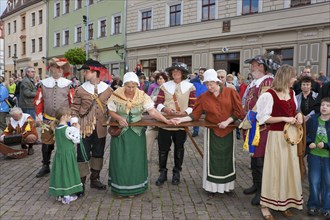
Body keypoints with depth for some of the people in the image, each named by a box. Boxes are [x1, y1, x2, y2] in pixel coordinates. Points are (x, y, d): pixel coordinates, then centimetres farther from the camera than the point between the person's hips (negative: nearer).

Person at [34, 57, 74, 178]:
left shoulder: (68, 84, -4)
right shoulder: (43, 83, 1)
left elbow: (73, 103, -2)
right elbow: (38, 101, 6)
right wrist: (39, 117, 1)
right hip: (47, 120, 2)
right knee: (46, 143, 10)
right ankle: (45, 166, 28)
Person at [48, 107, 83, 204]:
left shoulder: (56, 128, 4)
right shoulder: (69, 129, -20)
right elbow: (76, 140, -12)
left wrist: (73, 129, 10)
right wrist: (77, 129, -2)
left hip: (59, 154, 7)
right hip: (68, 155, -7)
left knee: (60, 173, 14)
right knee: (67, 173, 4)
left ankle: (60, 195, 25)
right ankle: (67, 196, 13)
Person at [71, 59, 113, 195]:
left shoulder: (107, 89, 1)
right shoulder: (80, 89, -3)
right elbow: (75, 107, -1)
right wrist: (75, 121, -11)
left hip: (100, 127, 2)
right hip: (84, 127, -2)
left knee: (98, 154, 14)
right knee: (83, 155, 1)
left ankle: (95, 179, 30)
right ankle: (81, 182, 13)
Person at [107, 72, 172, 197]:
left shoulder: (143, 96, -8)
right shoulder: (116, 95, -9)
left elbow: (152, 112, -11)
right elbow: (111, 112, -2)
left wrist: (167, 121, -21)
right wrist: (119, 118, -21)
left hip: (136, 132, 1)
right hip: (120, 132, 0)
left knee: (135, 159, 5)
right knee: (120, 160, 5)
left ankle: (134, 187, 19)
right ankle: (120, 187, 20)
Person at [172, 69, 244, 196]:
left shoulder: (230, 92, -5)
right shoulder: (204, 97, -3)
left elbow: (238, 111, -4)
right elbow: (195, 114, -4)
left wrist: (227, 121, -14)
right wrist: (182, 119, -17)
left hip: (228, 131, 0)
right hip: (212, 131, 0)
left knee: (227, 158, 9)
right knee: (212, 159, 3)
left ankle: (227, 185, 25)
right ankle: (212, 187, 16)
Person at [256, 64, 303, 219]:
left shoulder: (292, 93, 9)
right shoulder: (270, 94, -15)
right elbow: (263, 118, -17)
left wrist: (299, 115, 0)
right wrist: (284, 119, -20)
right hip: (276, 137, -7)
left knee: (289, 169, 13)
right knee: (275, 170, -1)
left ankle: (284, 203, 28)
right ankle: (266, 206, 13)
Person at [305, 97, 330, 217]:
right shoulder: (313, 119, -2)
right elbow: (305, 133, 4)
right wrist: (309, 143, -11)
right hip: (314, 155, 1)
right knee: (314, 182, 8)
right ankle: (313, 205, 25)